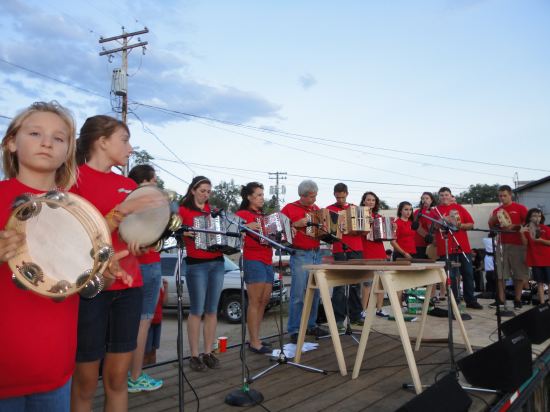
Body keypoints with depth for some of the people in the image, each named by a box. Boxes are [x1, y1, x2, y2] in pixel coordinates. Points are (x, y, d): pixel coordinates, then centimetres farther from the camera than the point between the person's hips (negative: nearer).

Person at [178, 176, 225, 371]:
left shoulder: (213, 211, 17)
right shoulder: (183, 210, 2)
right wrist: (185, 233, -24)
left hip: (217, 262, 5)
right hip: (196, 264, -5)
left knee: (212, 310, 7)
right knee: (197, 311, -2)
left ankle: (208, 352, 16)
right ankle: (194, 355, 8)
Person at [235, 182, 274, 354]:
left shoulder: (264, 216, 23)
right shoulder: (242, 214, -1)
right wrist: (246, 227, -30)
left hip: (267, 260, 8)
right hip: (253, 260, -8)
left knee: (264, 300, 8)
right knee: (255, 301, -8)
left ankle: (254, 338, 17)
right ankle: (254, 342, -3)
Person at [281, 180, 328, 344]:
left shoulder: (316, 209, 14)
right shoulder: (290, 208, -4)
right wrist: (296, 224, -19)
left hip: (316, 253, 6)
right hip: (300, 255, -6)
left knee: (315, 292, 10)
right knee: (298, 294, -7)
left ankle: (311, 325, 22)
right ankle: (294, 330, 0)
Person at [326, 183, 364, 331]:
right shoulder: (329, 209, 4)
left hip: (356, 249, 4)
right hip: (339, 251, -4)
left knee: (356, 284, 9)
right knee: (339, 285, -6)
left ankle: (355, 316, 19)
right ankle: (338, 318, 0)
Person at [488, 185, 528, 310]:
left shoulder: (520, 208, 2)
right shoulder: (497, 211, 12)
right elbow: (492, 227, 14)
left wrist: (514, 226, -17)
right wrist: (494, 219, -5)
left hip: (517, 245, -3)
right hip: (501, 244, 4)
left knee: (519, 273, 0)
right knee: (500, 273, 1)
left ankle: (517, 300, 8)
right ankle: (501, 299, 6)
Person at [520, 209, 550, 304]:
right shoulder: (527, 229, 3)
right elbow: (525, 243, -7)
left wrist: (541, 240, -19)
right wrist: (522, 233, -20)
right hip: (535, 260, 2)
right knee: (539, 282, 6)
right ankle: (542, 303, 10)